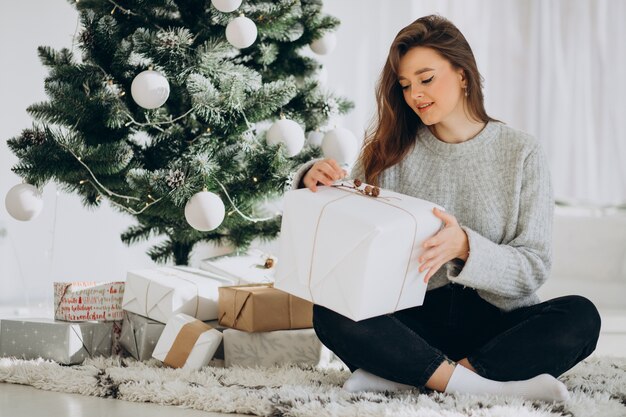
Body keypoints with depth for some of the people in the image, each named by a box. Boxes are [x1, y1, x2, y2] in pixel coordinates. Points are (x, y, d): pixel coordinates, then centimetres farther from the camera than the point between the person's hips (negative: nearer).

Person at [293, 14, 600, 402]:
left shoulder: (521, 153, 1)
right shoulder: (391, 151, 6)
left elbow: (534, 269, -5)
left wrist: (465, 247, -23)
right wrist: (316, 183, -17)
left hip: (496, 319, -1)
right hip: (413, 319, 1)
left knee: (580, 316, -29)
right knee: (330, 313, -28)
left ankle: (404, 373, -28)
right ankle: (492, 383, -29)